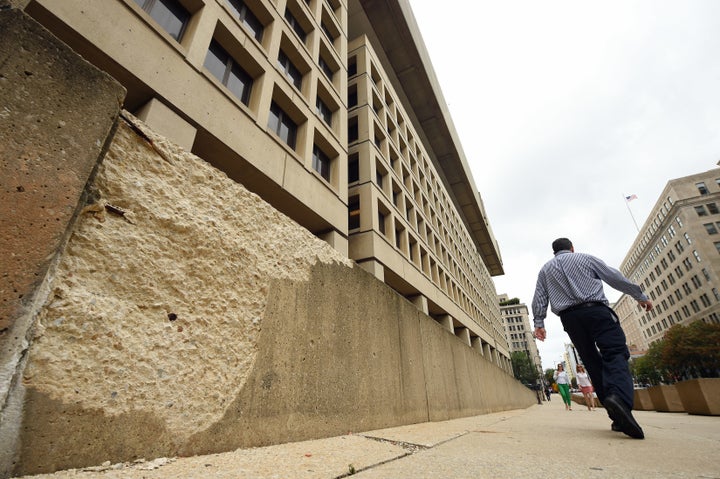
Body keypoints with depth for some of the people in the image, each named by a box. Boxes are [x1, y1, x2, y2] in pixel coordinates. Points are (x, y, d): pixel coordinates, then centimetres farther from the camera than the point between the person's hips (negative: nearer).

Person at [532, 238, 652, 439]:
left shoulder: (545, 269, 18)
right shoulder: (585, 258, 14)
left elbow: (539, 298, 9)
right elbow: (616, 277, 14)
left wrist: (539, 322, 7)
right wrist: (640, 296, 24)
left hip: (569, 318, 3)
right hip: (595, 310, -2)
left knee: (593, 364, 7)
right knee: (615, 354, -13)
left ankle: (618, 417, 3)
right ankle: (619, 397, -40)